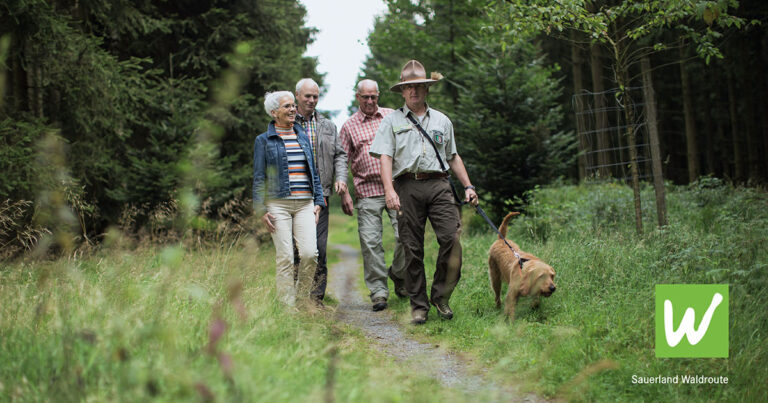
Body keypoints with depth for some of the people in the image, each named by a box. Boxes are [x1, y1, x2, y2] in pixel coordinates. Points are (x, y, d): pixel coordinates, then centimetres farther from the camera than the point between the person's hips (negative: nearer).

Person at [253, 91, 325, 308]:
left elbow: (313, 172, 20)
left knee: (310, 253, -11)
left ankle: (303, 299, 7)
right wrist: (261, 210, -4)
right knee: (285, 257, -7)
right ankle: (287, 304, 1)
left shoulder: (303, 137, 16)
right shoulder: (264, 140, 5)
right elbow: (258, 178, 3)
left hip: (305, 203, 3)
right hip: (278, 204, -3)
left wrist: (318, 201, 12)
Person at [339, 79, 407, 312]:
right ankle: (378, 291, 3)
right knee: (370, 242, -5)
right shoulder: (349, 126, 10)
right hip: (367, 191, 0)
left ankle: (398, 275, 15)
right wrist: (344, 192, 0)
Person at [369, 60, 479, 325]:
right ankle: (418, 305, 8)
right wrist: (389, 190, -13)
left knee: (453, 238, -14)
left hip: (438, 185, 2)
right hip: (407, 186, -2)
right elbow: (385, 157, 1)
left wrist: (468, 186, 16)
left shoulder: (442, 121, 21)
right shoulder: (392, 121, 12)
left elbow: (453, 157, 26)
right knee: (412, 248, -1)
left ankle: (441, 296, 0)